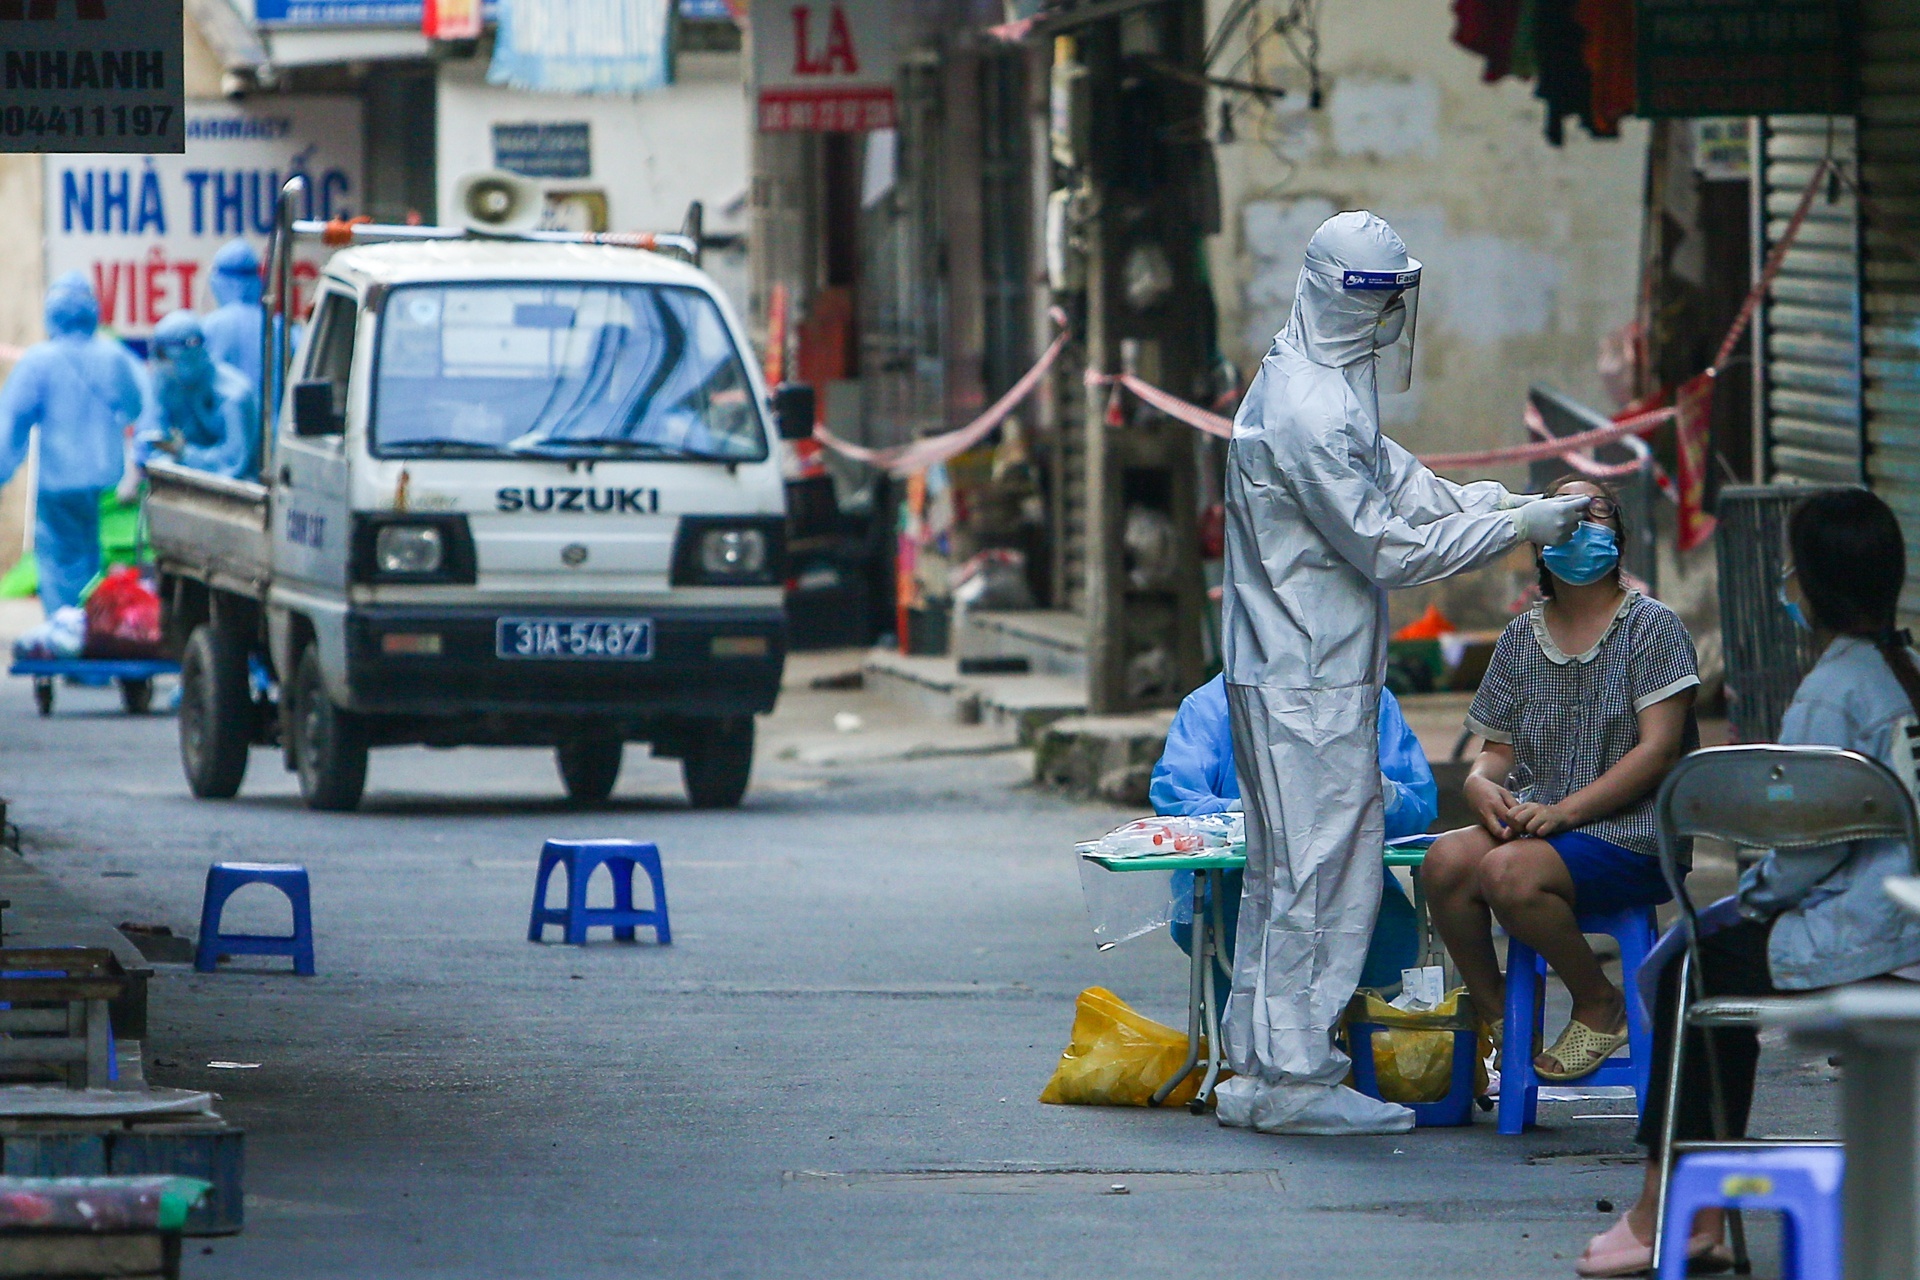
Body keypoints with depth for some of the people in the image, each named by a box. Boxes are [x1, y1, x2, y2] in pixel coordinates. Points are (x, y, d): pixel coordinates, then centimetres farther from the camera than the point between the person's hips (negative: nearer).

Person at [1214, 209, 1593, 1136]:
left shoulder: (1313, 387, 14)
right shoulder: (1309, 411, -19)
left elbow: (1393, 477, 22)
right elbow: (1387, 547, -19)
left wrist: (1493, 504, 7)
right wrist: (1513, 528, -14)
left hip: (1285, 674, 11)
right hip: (1308, 685, -11)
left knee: (1282, 873, 14)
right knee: (1322, 871, -7)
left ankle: (1257, 1072, 18)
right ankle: (1294, 1076, -4)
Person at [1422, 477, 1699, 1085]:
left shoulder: (1652, 625, -2)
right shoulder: (1522, 636, 15)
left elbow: (1658, 750, -11)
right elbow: (1498, 747, 16)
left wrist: (1563, 811, -19)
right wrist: (1481, 782, -10)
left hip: (1631, 833, -5)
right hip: (1534, 818, 5)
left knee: (1509, 874, -32)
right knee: (1446, 861, -25)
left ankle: (1601, 1005, -8)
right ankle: (1498, 1023, -8)